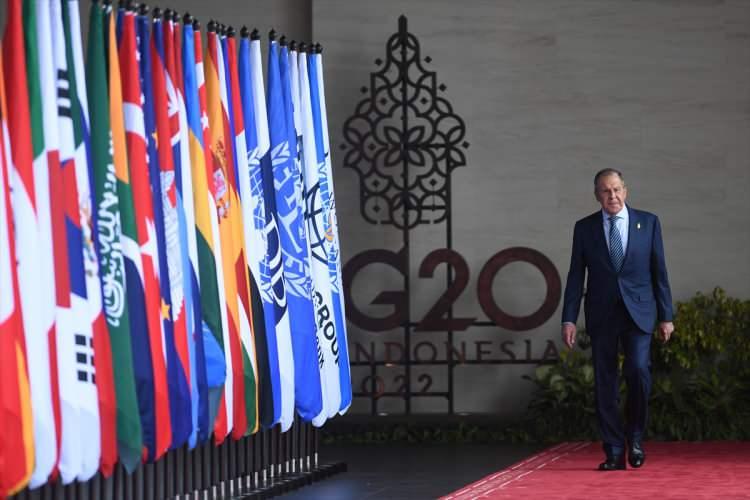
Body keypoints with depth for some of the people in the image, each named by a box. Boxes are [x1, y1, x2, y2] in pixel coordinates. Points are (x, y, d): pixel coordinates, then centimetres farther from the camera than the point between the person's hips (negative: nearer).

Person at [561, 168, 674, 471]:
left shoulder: (648, 223, 6)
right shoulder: (584, 228, 6)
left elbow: (659, 272, 6)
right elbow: (576, 276, 6)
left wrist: (666, 316, 3)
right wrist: (569, 319, -2)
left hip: (638, 312, -1)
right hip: (602, 315, 1)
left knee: (638, 370, -18)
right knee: (605, 383, 0)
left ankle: (635, 436, 4)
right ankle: (614, 453, 6)